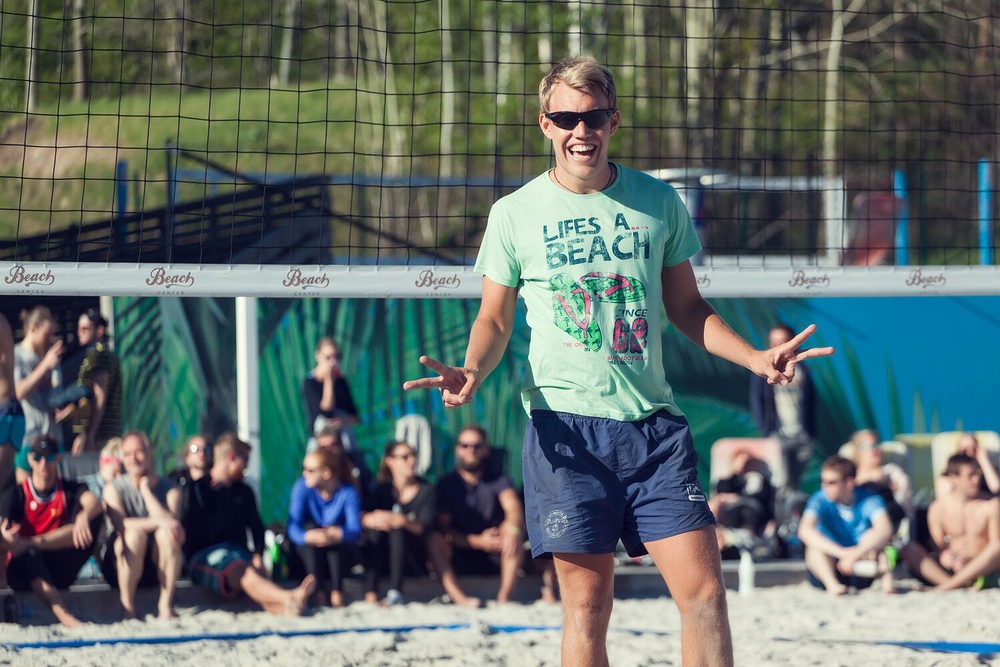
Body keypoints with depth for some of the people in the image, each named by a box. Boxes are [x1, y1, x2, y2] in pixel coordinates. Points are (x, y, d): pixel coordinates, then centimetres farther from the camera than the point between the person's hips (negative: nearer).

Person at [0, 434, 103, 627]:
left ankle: (25, 544, -29)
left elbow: (94, 503, -16)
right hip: (25, 568, -1)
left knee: (92, 517, -17)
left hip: (58, 571, 1)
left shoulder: (69, 490, 7)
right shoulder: (16, 495, 2)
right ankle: (62, 615, -57)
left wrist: (83, 516, -41)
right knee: (29, 553, -38)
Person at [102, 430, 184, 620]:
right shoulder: (114, 488, -3)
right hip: (123, 564, -1)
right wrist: (158, 521, -34)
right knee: (135, 533, -33)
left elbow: (172, 521, -22)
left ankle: (166, 604, -25)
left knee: (167, 533, -29)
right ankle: (127, 607, -27)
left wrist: (146, 488, -14)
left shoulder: (169, 487, -1)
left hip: (160, 565, 1)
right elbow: (120, 525, -23)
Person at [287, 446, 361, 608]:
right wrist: (310, 537, -50)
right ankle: (318, 591, -29)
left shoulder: (348, 492, -20)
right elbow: (293, 527, -27)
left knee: (337, 533, -32)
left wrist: (336, 535, -53)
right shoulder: (302, 487, -18)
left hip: (337, 552, -1)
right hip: (309, 549, 1)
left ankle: (337, 593, -28)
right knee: (310, 527, -31)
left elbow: (355, 531, -30)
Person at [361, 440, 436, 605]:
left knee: (398, 530, -29)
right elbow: (362, 517, -6)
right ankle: (370, 593, -37)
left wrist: (403, 521, -34)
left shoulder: (426, 491, 2)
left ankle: (395, 593, -40)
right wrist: (371, 520, -31)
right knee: (376, 528, -25)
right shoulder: (381, 491, 8)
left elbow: (425, 528, -14)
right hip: (382, 561, 2)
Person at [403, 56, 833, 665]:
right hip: (566, 427, -2)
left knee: (705, 590, -7)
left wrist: (755, 357, 2)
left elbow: (687, 307, 17)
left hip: (653, 421, 2)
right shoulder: (516, 214, 3)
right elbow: (495, 319, 11)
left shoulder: (659, 202, 8)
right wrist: (472, 371, -11)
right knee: (587, 607, -3)